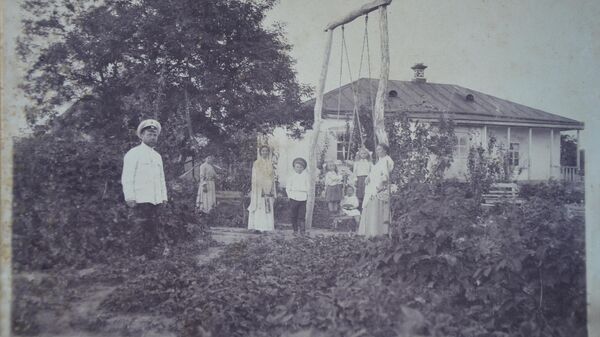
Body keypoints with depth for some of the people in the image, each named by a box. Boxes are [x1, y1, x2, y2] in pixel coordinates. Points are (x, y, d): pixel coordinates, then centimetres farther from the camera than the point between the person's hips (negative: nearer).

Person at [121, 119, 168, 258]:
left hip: (155, 200, 7)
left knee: (153, 229, 8)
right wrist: (129, 197, -14)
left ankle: (150, 254, 14)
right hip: (141, 199, -7)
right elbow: (127, 177, -7)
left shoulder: (157, 156, 21)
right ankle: (139, 256, -2)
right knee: (141, 228, -8)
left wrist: (163, 196, 17)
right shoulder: (134, 153, -2)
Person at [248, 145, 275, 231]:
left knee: (268, 208, 2)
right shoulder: (256, 163, 0)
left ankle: (266, 227, 6)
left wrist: (272, 191, 9)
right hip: (259, 189, -4)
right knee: (259, 208, -6)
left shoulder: (270, 163, 12)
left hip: (268, 188, 4)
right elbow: (254, 178, -2)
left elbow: (272, 177, 14)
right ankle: (257, 227, -3)